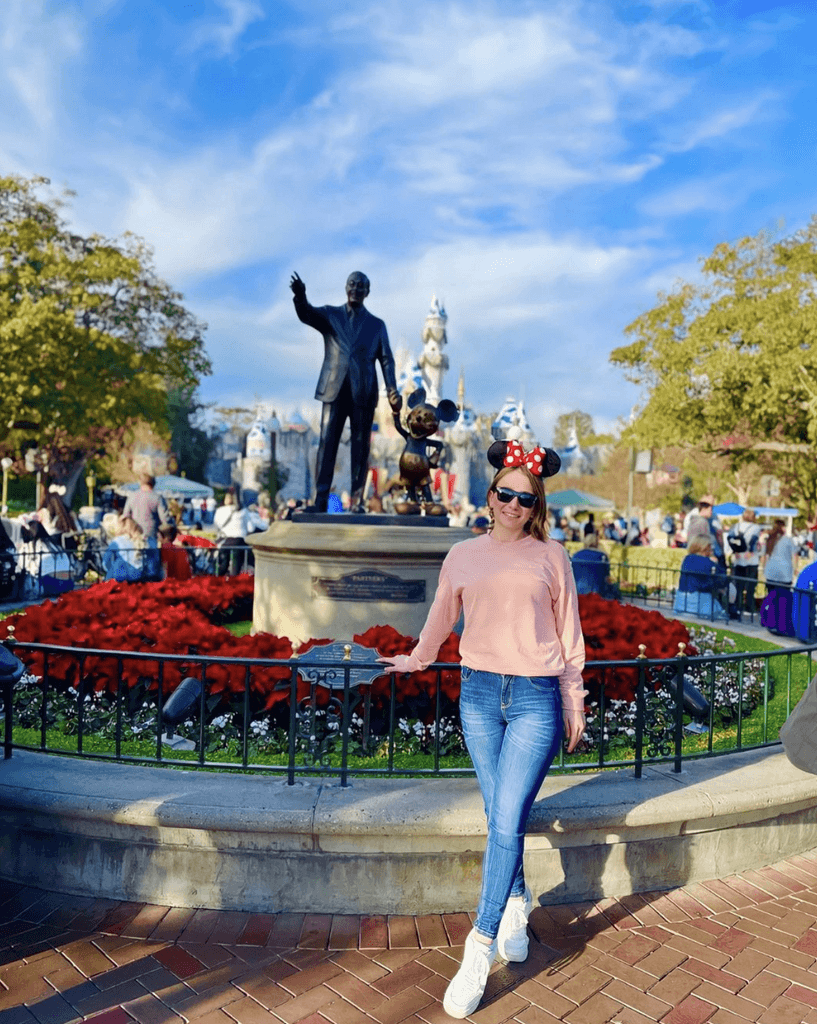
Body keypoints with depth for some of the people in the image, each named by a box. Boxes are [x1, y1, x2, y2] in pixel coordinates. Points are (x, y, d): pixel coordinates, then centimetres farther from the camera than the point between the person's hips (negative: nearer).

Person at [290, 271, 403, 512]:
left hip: (364, 394, 1)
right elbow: (306, 314, -7)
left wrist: (392, 391, -5)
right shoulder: (330, 315, 12)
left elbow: (386, 360, 9)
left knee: (360, 448, 0)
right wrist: (300, 296, -30)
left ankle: (357, 501, 3)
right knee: (326, 444, -6)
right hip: (334, 390, 0)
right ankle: (320, 499, -6)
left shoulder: (377, 324, 14)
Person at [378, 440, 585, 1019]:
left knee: (507, 822, -5)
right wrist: (416, 660, 34)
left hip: (536, 697, -2)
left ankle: (480, 951, 6)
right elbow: (441, 617, 23)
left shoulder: (551, 556, 3)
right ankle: (516, 906, 37)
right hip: (479, 693, 2)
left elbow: (569, 634, 8)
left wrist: (575, 704, 10)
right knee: (499, 818, 11)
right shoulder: (464, 555, 7)